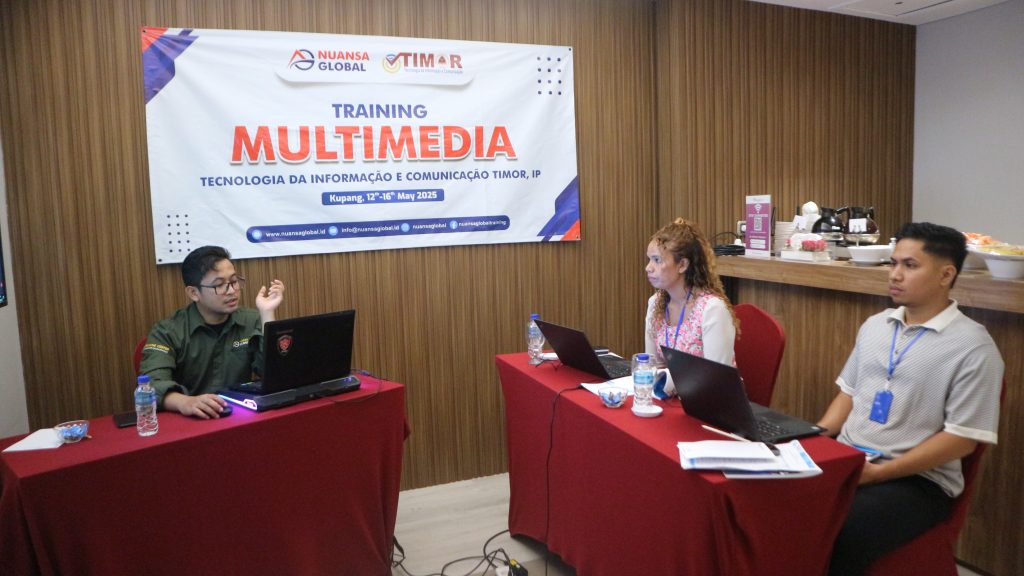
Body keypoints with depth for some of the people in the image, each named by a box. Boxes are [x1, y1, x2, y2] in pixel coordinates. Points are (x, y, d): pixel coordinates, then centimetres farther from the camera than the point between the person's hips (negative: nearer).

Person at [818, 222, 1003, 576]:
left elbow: (962, 438, -12)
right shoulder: (874, 325, 11)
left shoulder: (973, 347, -9)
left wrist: (877, 473, -18)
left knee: (833, 539, -30)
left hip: (916, 480, -5)